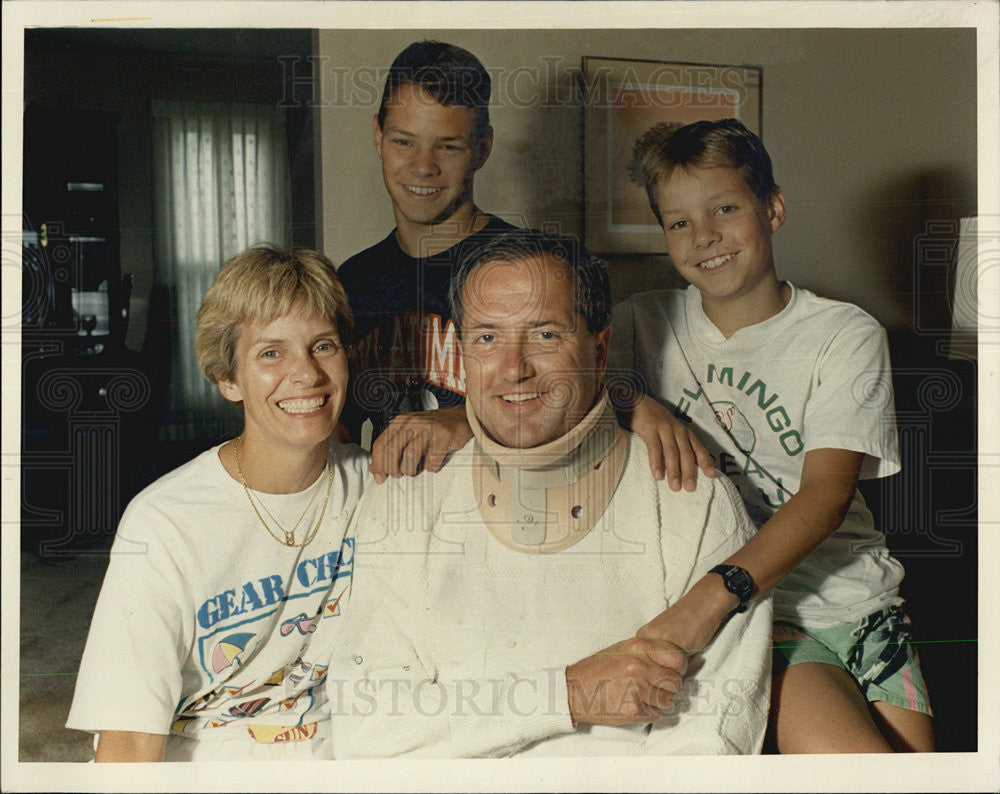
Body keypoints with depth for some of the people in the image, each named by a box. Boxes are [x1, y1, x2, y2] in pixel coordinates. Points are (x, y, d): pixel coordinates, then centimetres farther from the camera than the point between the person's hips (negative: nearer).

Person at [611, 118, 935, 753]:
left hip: (851, 596, 2)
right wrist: (632, 403, -25)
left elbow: (825, 496, -13)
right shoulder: (645, 324, 7)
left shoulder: (848, 337, 0)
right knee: (843, 751, -24)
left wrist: (711, 596, -28)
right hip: (744, 606, -1)